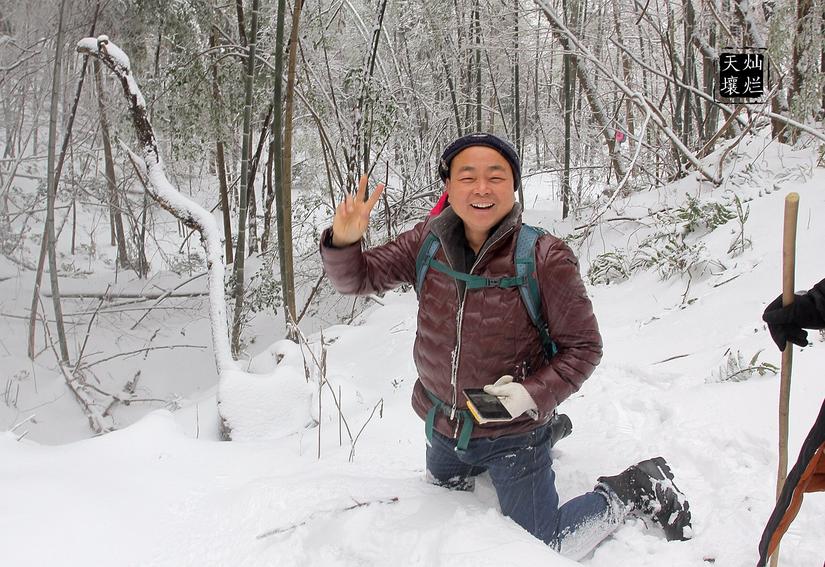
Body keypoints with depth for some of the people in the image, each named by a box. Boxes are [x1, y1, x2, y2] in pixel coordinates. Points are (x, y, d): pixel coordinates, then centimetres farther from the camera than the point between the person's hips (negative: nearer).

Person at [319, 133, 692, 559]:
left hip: (509, 432, -5)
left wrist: (533, 395, -28)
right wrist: (344, 241, -29)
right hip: (442, 424, 6)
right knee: (443, 490, 35)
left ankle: (639, 489, 26)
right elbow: (358, 277, -7)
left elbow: (583, 346, -15)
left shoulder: (544, 259, -23)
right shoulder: (427, 241, -12)